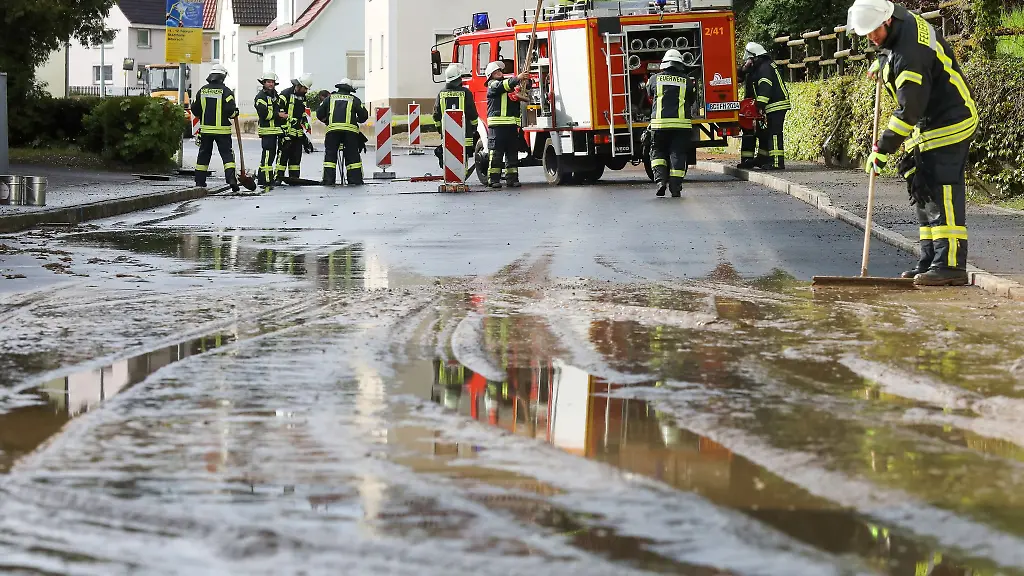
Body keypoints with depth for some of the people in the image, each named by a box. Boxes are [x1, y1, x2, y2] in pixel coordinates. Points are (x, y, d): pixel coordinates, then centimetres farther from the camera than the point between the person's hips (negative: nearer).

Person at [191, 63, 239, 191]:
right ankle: (231, 179, -14)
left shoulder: (202, 91, 4)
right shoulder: (225, 91, -9)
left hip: (205, 129, 4)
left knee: (204, 154, 13)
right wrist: (234, 114, 7)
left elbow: (195, 110, 9)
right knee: (227, 154, -1)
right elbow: (231, 110, -16)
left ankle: (200, 181, 16)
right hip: (222, 130, -4)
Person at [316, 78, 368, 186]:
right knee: (353, 155, 6)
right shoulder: (354, 99, 16)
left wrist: (326, 121, 35)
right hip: (350, 129, 0)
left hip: (333, 128, 0)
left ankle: (328, 180, -3)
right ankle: (356, 179, 4)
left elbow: (319, 113, 18)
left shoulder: (331, 98, 19)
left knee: (330, 154, 5)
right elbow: (364, 115, 12)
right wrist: (358, 120, 33)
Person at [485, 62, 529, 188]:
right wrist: (517, 79, -27)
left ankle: (512, 178, 10)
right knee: (496, 153, -6)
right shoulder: (493, 85, 2)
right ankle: (493, 179, -4)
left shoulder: (510, 83, 22)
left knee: (512, 153, 6)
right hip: (497, 125, -6)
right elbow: (502, 86, -18)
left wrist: (525, 81, 5)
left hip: (512, 125, 6)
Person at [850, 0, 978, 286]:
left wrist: (883, 149, -23)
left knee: (941, 192, -16)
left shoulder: (910, 53, -28)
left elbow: (909, 109, -28)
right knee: (923, 191, 10)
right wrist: (883, 64, 21)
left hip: (949, 123, -11)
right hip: (928, 125, 11)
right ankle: (929, 262, 13)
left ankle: (951, 265, -19)